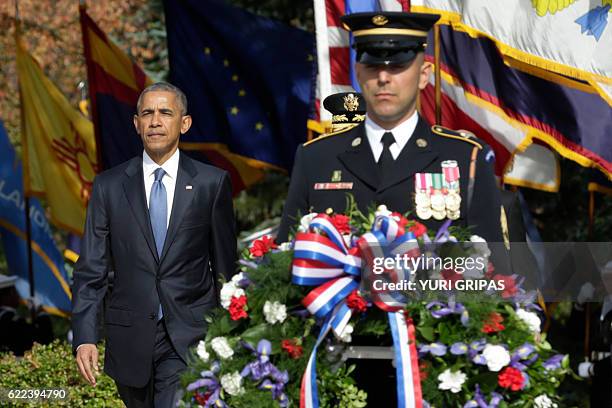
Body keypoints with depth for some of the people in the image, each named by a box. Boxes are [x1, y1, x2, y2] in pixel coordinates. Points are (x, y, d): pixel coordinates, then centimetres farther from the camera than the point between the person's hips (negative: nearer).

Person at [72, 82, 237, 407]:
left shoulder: (212, 183, 2)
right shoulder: (109, 186, 5)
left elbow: (226, 267, 6)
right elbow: (91, 270, 3)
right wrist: (84, 338, -7)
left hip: (189, 336, -2)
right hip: (130, 338, 3)